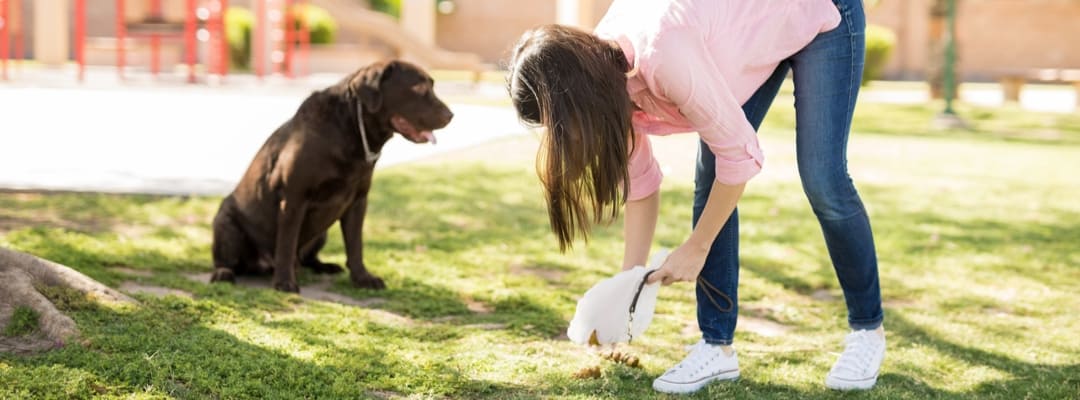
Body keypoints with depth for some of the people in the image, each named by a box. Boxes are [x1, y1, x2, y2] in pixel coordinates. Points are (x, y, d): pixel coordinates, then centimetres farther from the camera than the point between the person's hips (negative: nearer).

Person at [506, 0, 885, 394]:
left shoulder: (665, 53, -40)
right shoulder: (602, 69, -15)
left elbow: (740, 154, -30)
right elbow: (640, 179, -3)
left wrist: (696, 248, -19)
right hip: (759, 34, 7)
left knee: (822, 183, -11)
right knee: (710, 179, -4)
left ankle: (868, 331, 9)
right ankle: (717, 346, 2)